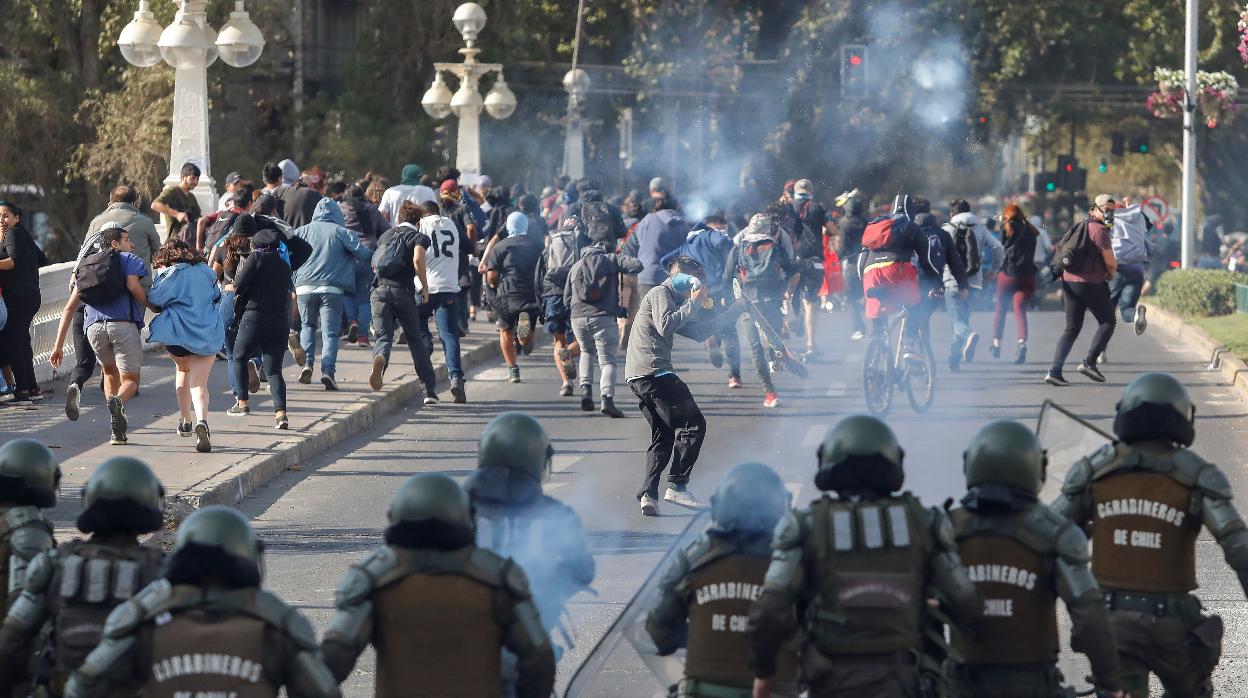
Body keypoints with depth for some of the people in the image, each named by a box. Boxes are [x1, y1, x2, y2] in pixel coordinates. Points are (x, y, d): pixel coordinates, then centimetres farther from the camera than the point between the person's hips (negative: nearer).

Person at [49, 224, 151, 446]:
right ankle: (118, 401, -35)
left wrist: (58, 346, 21)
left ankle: (118, 428, 17)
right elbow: (133, 285, -10)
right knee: (130, 380, 1)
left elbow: (69, 307, 22)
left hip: (94, 327, 4)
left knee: (110, 371, 28)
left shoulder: (85, 266, 28)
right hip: (124, 325, -4)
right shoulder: (128, 260, 13)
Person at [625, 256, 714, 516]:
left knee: (663, 435, 13)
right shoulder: (660, 293, -3)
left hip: (637, 377, 11)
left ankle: (648, 493, 1)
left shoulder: (671, 298, 29)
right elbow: (665, 325, -21)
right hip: (653, 372, -11)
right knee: (693, 425, -8)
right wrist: (693, 303, -13)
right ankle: (677, 486, -13)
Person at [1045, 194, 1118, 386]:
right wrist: (1111, 274, 13)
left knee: (1072, 328, 10)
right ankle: (1089, 362, -2)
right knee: (1107, 322, 8)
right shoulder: (1099, 230, -11)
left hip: (1069, 281, 8)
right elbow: (1111, 263, -11)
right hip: (1092, 284, -8)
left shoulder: (1079, 227, 16)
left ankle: (1055, 370, -1)